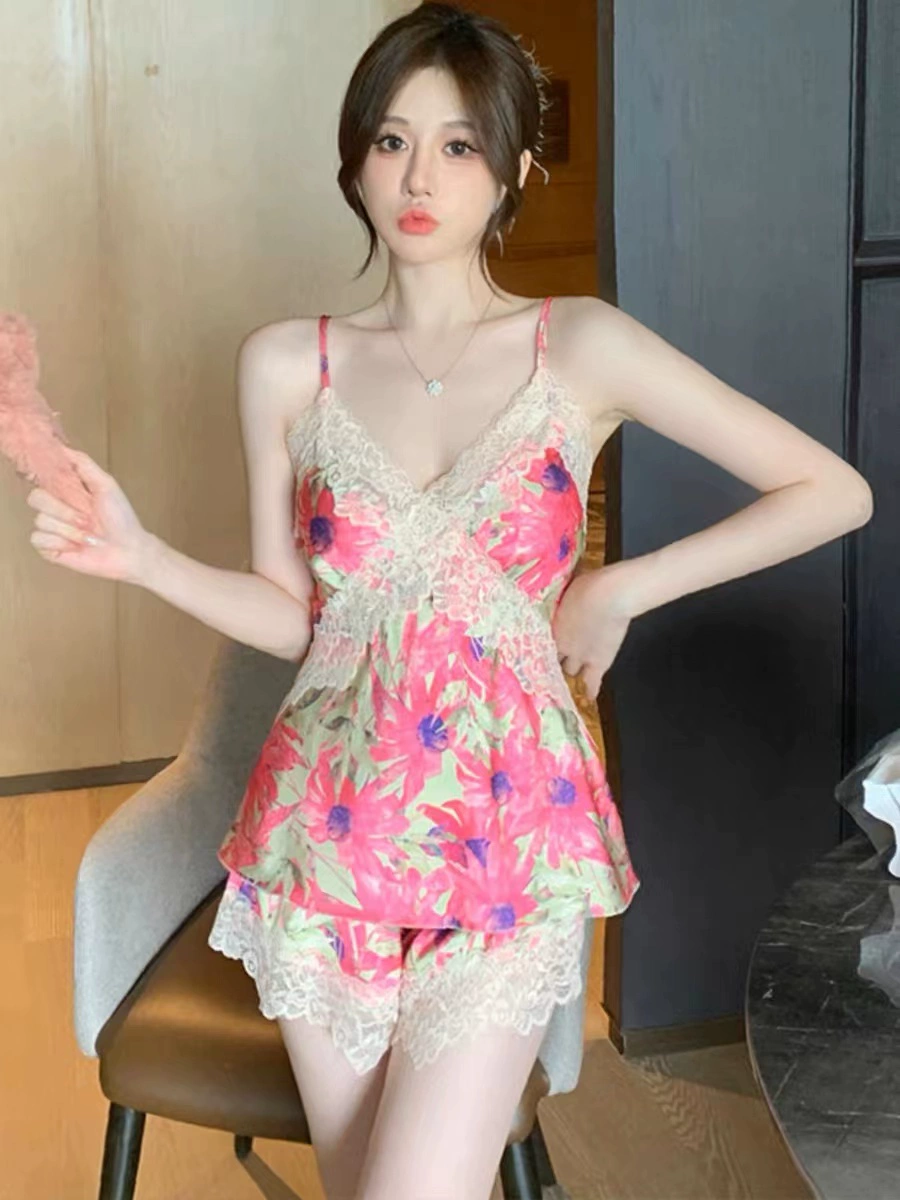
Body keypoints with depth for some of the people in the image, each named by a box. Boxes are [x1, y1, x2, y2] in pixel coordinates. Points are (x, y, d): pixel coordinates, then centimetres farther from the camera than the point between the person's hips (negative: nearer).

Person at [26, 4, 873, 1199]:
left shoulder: (581, 347, -5)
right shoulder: (287, 363, 2)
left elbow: (836, 491, -4)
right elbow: (289, 614, 6)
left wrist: (621, 589, -5)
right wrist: (140, 554, -10)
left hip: (502, 835, -2)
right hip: (328, 825, 3)